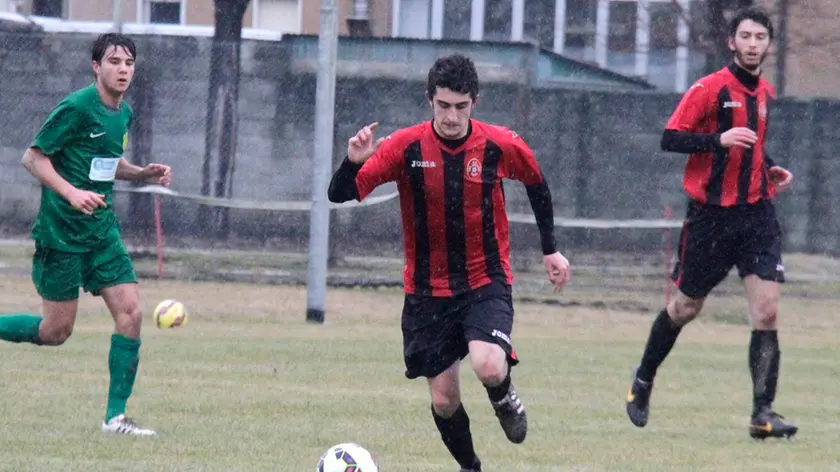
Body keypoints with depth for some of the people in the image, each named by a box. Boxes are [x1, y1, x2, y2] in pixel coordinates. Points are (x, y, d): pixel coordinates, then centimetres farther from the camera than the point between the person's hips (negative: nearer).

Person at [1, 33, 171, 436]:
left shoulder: (123, 114, 10)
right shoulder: (77, 108, -15)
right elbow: (33, 157, -12)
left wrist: (145, 175, 9)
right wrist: (71, 193, -24)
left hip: (101, 229, 7)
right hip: (61, 232, -7)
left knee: (130, 311, -6)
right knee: (56, 331, -2)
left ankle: (116, 415, -1)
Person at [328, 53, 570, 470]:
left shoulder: (501, 146, -10)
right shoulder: (407, 147, -13)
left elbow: (536, 184, 12)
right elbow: (340, 194, -16)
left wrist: (550, 249, 14)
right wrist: (354, 162, -37)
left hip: (486, 282, -1)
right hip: (428, 290, 1)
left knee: (489, 367, -27)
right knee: (444, 401, 3)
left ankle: (504, 399, 10)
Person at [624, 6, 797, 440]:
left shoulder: (765, 94, 12)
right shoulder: (710, 88, -9)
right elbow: (670, 139, -14)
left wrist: (768, 169, 11)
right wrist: (720, 140, -26)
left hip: (757, 213, 4)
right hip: (711, 213, -4)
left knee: (766, 310, -10)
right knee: (685, 308, 9)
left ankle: (762, 413, -10)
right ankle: (643, 381, 34)